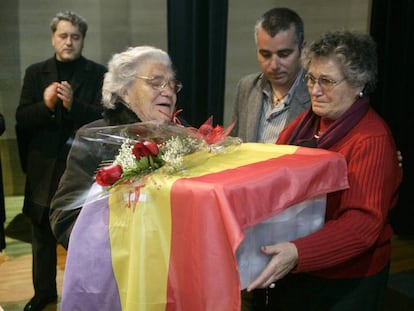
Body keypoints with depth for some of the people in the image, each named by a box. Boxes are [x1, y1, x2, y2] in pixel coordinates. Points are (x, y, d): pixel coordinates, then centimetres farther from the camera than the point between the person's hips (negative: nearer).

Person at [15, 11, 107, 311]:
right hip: (44, 166, 3)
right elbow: (22, 119, -1)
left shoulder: (98, 73, -2)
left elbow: (103, 118, -11)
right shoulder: (35, 72, 6)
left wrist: (73, 104, -25)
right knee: (43, 234, 15)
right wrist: (45, 104, -19)